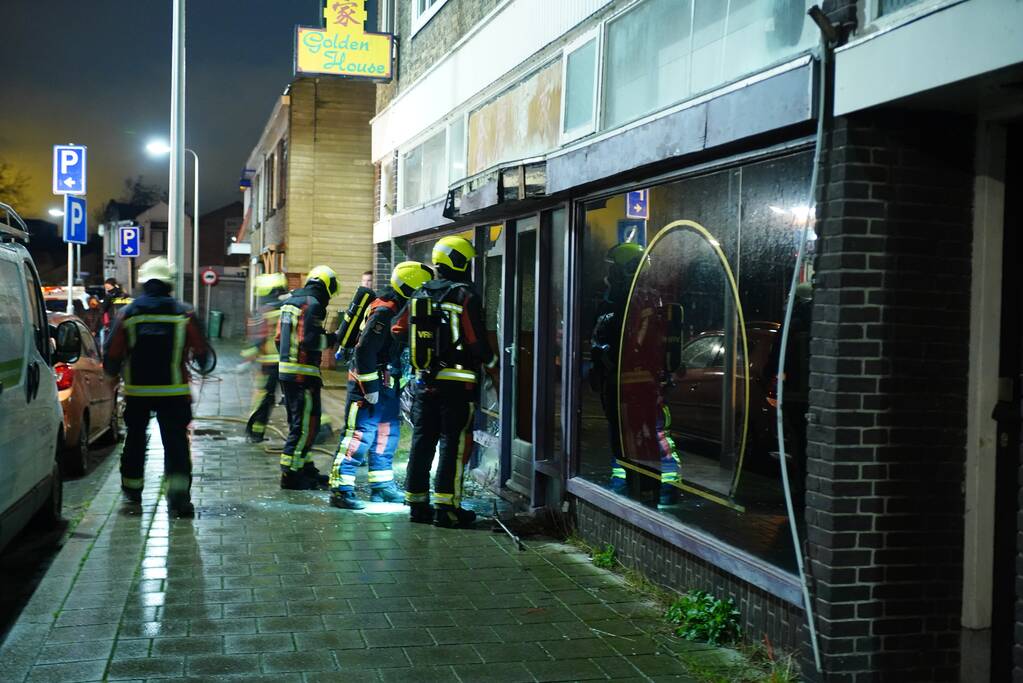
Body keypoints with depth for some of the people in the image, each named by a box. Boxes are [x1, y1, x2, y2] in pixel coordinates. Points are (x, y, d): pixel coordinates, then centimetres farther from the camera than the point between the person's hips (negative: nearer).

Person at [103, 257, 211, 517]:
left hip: (136, 390, 1)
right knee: (175, 440, 0)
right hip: (174, 391, -1)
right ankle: (179, 493, -13)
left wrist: (113, 373, 21)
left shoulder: (127, 313, -1)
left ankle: (132, 489, 26)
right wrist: (203, 364, 26)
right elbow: (202, 351, 3)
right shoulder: (184, 313, -3)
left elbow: (112, 354, 0)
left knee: (135, 438, 17)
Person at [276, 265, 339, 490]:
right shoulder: (312, 304, -13)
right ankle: (290, 474, -4)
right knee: (306, 424, -4)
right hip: (304, 374, -10)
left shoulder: (290, 302, 16)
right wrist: (330, 339, -6)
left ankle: (305, 468, 27)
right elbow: (309, 341, -21)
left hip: (285, 371, 10)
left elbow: (279, 338, 19)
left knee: (298, 423, 18)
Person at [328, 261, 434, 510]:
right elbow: (365, 350, -23)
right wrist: (370, 386, -21)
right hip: (369, 384, -10)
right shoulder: (384, 311, -19)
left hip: (387, 385, 10)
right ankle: (340, 489, -6)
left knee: (387, 434, 16)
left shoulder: (402, 310, 13)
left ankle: (382, 485, 28)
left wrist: (399, 384, 21)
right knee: (360, 435, -10)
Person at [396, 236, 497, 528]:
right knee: (454, 444, -1)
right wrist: (491, 361, 5)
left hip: (425, 381, 6)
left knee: (422, 442, 12)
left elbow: (399, 331, 13)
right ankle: (446, 507, -1)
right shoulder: (466, 296, -11)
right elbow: (475, 340, -14)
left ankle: (417, 503, 17)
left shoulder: (421, 295, 9)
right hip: (457, 383, -6)